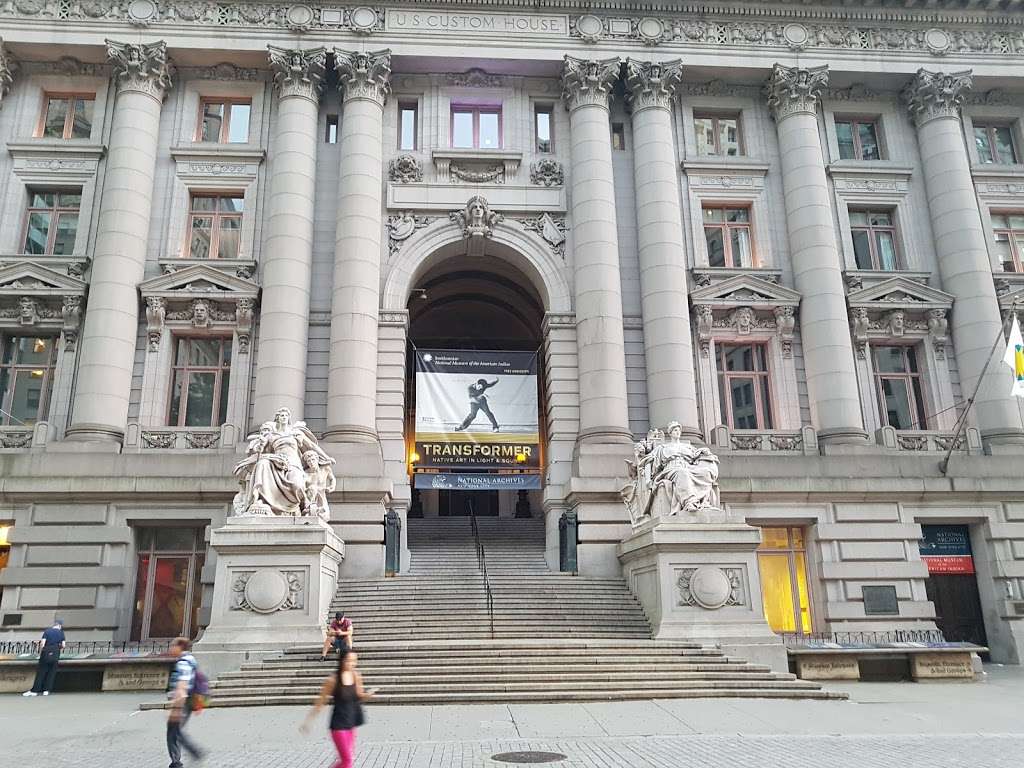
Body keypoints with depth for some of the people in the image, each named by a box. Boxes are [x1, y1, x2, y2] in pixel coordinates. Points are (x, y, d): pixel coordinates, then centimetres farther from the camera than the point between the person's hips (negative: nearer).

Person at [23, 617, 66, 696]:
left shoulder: (47, 631, 2)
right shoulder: (61, 633, 5)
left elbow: (42, 644, -7)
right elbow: (63, 646, 1)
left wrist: (40, 653, 5)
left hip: (46, 654, -1)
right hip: (55, 655, 1)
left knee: (40, 673, 4)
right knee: (51, 673, 8)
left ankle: (35, 691, 4)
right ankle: (46, 690, 5)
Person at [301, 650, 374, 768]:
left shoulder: (357, 677, -2)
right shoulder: (333, 680, -15)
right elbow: (320, 702, -5)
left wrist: (368, 695, -10)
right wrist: (307, 721, -2)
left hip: (351, 724, 6)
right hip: (338, 725, -6)